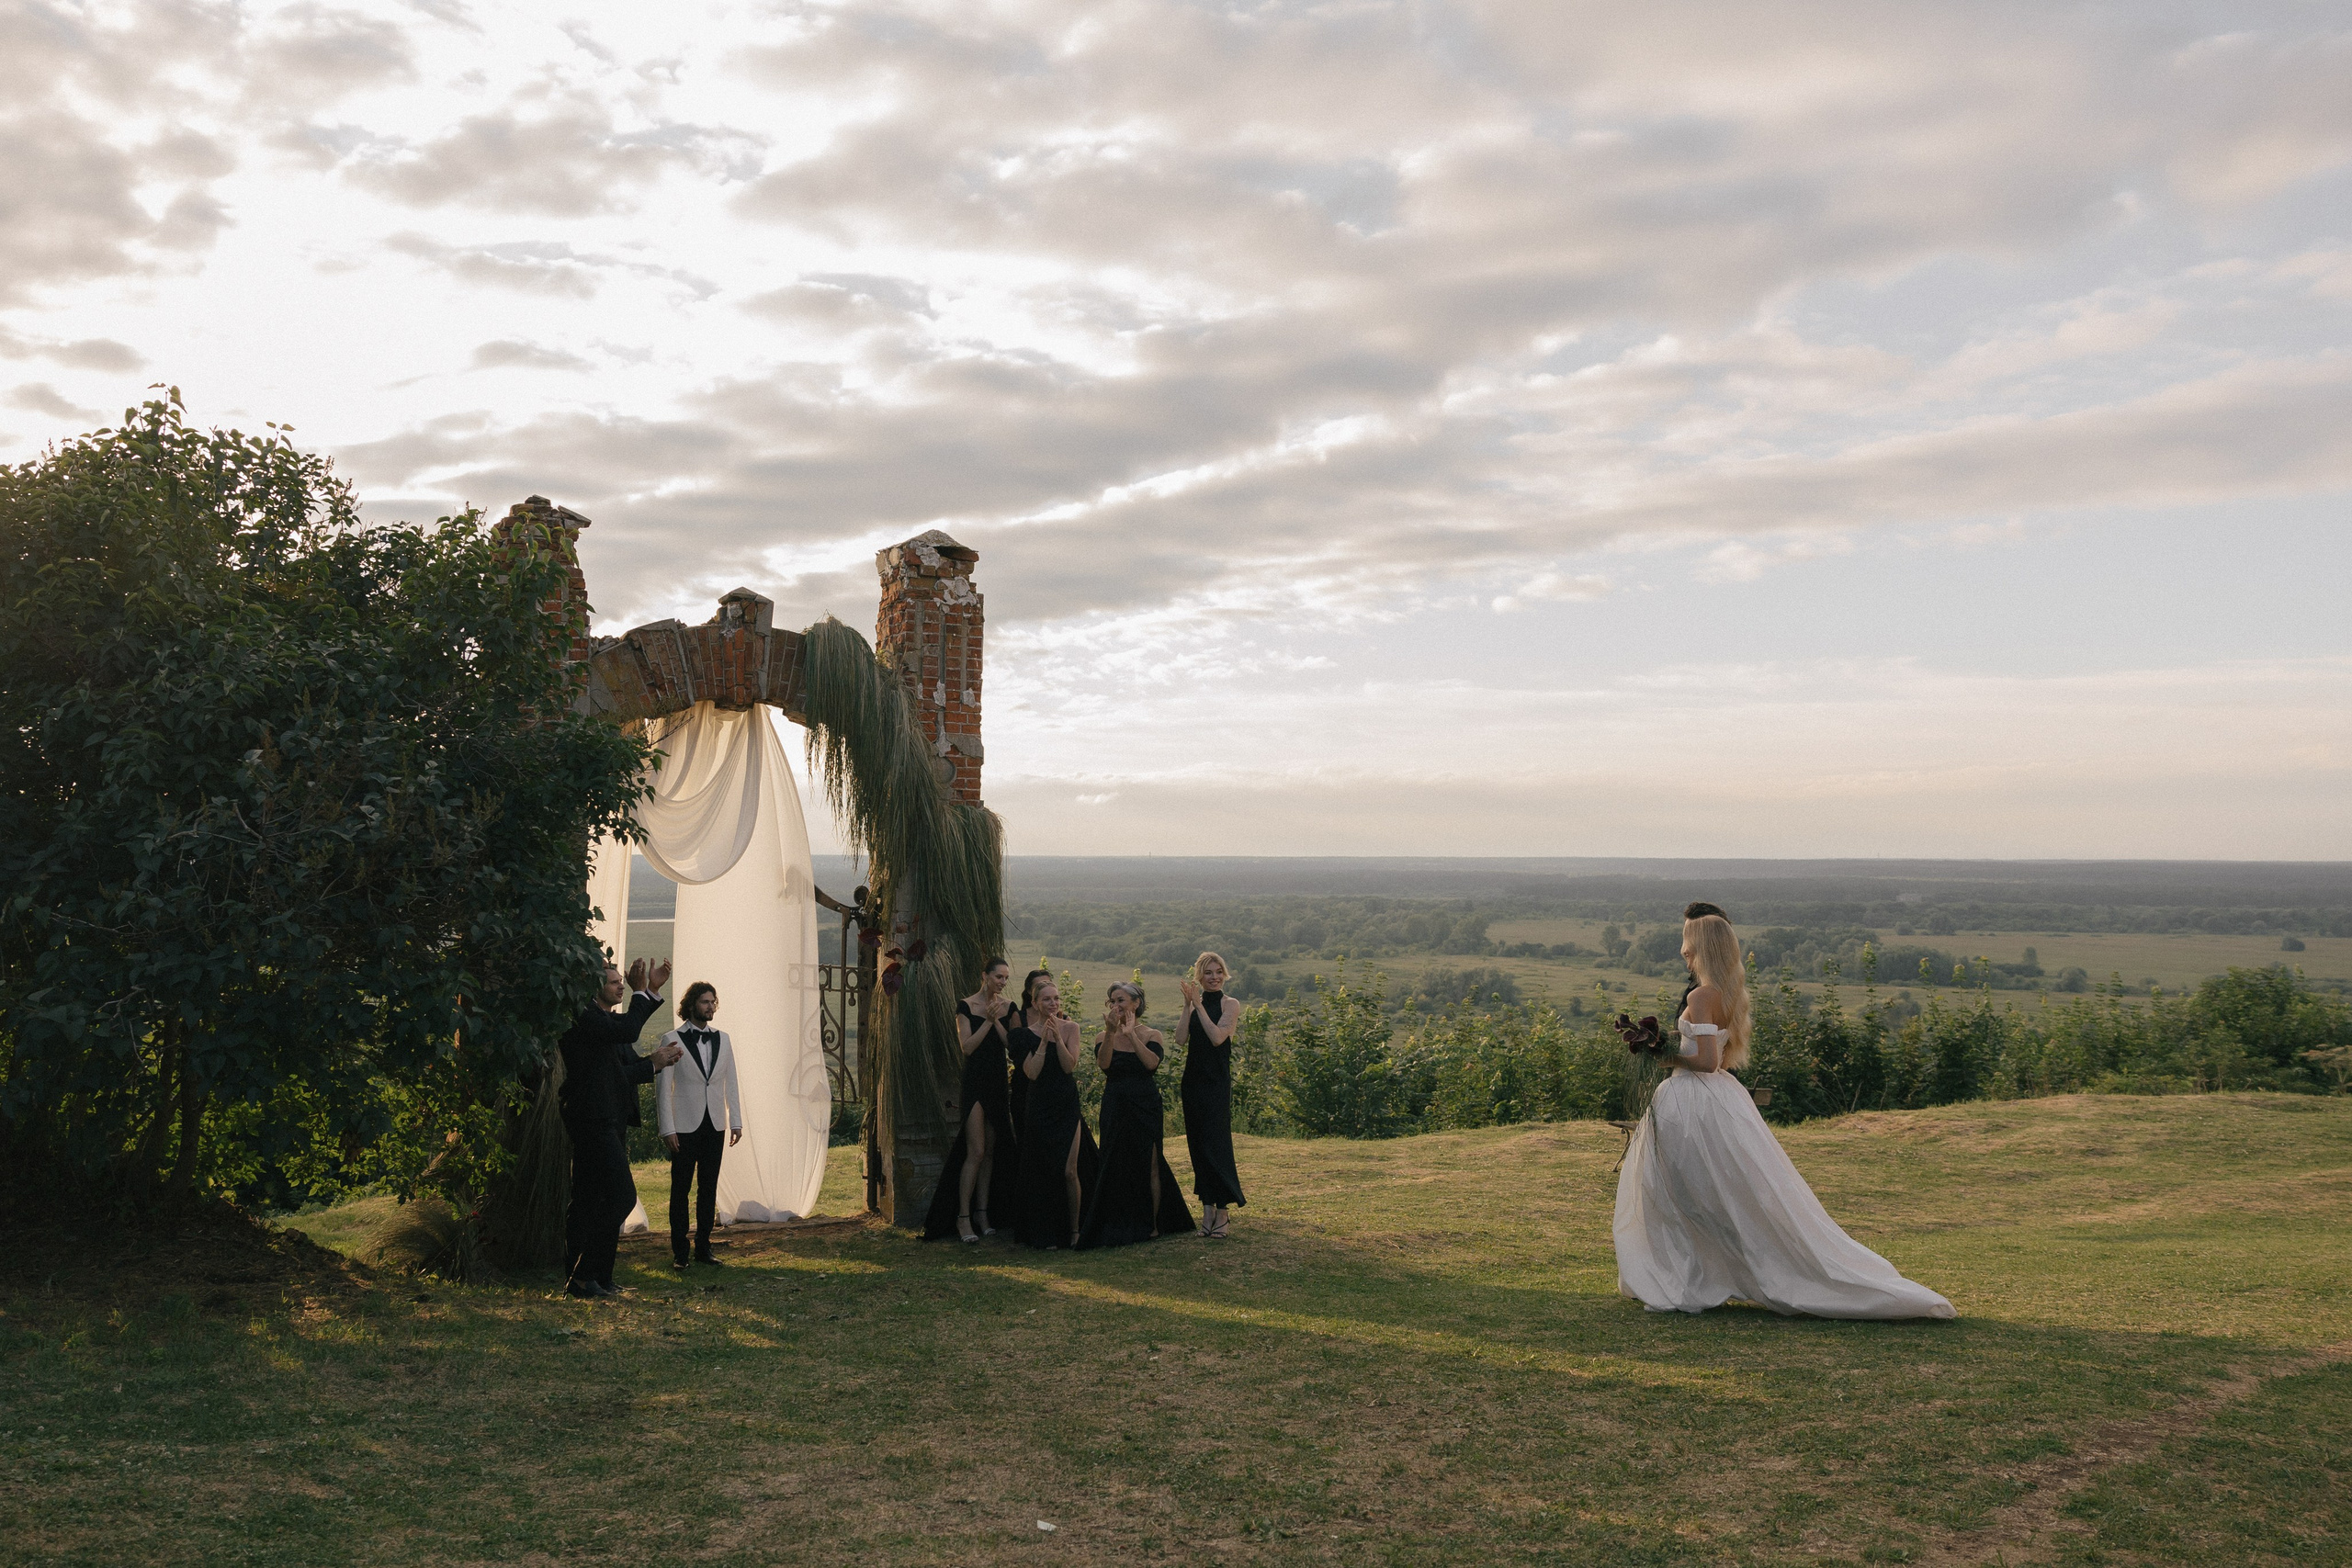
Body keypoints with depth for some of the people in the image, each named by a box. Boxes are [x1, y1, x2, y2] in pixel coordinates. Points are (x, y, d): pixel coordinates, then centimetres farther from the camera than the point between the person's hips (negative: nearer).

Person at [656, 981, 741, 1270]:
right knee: (680, 1190, 2)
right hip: (685, 1127, -4)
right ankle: (679, 1251, 10)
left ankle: (703, 1247, 15)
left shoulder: (722, 1039, 8)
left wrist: (736, 1121, 6)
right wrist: (667, 1128, -10)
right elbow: (662, 1087, -5)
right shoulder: (672, 1039, -5)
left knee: (709, 1189, 7)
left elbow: (730, 1083, 11)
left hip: (715, 1126, 4)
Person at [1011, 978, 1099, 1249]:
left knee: (1069, 1171, -6)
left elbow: (1070, 1066, -9)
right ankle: (1045, 1234, 12)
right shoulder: (1027, 1033, 1)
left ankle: (1074, 1229, 7)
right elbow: (1031, 1072, -10)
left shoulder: (1070, 1028, 1)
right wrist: (1043, 1040, -15)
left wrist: (1057, 1036, -18)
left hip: (1068, 1107, 0)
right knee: (1042, 1173, 2)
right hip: (1040, 1109, 0)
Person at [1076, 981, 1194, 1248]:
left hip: (1145, 1106, -2)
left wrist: (1131, 1033, -17)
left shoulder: (1151, 1035, -1)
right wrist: (1111, 1032, -26)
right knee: (1116, 1166, 1)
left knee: (1148, 1164, 1)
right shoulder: (1104, 1037, 4)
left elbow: (1152, 1063, -20)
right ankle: (1119, 1226, 10)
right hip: (1115, 1107, 2)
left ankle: (1152, 1224, 10)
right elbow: (1103, 1064, -16)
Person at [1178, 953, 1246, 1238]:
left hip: (1217, 1083, -5)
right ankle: (1207, 1209, 13)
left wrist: (1199, 1005, -14)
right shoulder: (1194, 1004, 11)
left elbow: (1218, 1037, -17)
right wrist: (1188, 1005, -8)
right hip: (1192, 1080, 5)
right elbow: (1182, 1039, -2)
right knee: (1197, 1144, 6)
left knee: (1216, 1144, -9)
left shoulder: (1230, 1004, -2)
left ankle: (1221, 1213, -4)